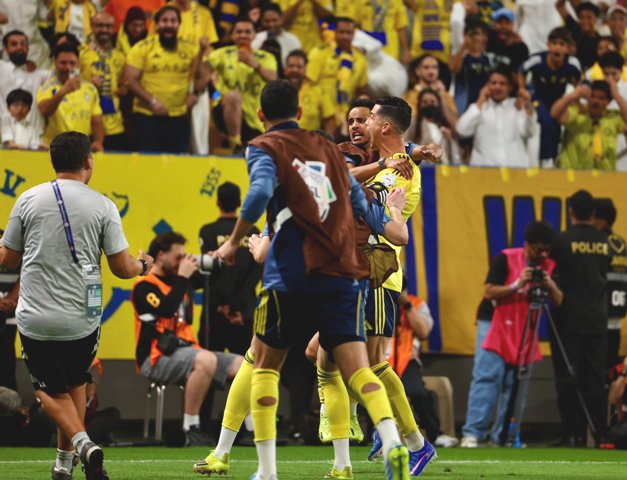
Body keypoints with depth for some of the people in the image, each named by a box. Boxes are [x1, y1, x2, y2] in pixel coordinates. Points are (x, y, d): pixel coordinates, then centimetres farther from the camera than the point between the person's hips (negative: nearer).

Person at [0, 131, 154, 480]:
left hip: (35, 318, 0)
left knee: (50, 389, 15)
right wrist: (143, 265, 20)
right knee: (75, 382, 23)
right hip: (82, 319, 0)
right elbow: (122, 268, -2)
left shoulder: (28, 200, -1)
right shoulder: (102, 206, -4)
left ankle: (81, 441, -11)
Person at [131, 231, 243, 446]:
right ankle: (190, 429, -30)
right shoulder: (144, 287, -5)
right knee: (206, 360, -36)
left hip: (185, 349, 8)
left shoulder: (180, 280, 16)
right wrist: (183, 277, -14)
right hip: (157, 357, -8)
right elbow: (165, 310, -23)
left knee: (242, 364, -3)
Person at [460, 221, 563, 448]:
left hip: (525, 332, 4)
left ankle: (503, 436, 3)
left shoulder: (549, 266, 3)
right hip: (495, 325, -4)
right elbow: (489, 293, -13)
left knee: (515, 384, -1)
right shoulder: (505, 259, -9)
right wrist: (517, 284, -24)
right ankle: (473, 433, -17)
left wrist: (550, 286, -22)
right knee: (487, 377, -13)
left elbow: (558, 301, -2)